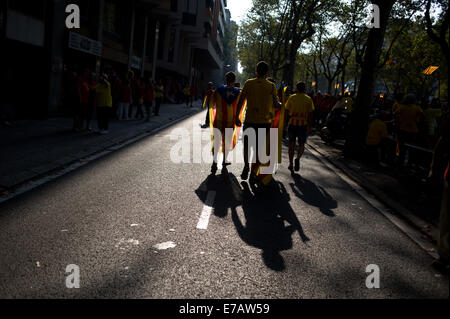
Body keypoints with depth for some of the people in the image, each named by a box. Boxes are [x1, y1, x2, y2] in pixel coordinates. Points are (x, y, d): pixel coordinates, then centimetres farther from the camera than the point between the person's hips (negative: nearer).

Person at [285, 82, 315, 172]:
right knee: (301, 144, 9)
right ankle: (298, 158, -18)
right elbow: (310, 115, 0)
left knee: (292, 144, 11)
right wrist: (309, 127, 6)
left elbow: (287, 111, 1)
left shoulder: (291, 98, 2)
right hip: (303, 124, -1)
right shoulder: (308, 99, 1)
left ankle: (291, 164, 14)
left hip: (292, 123, 1)